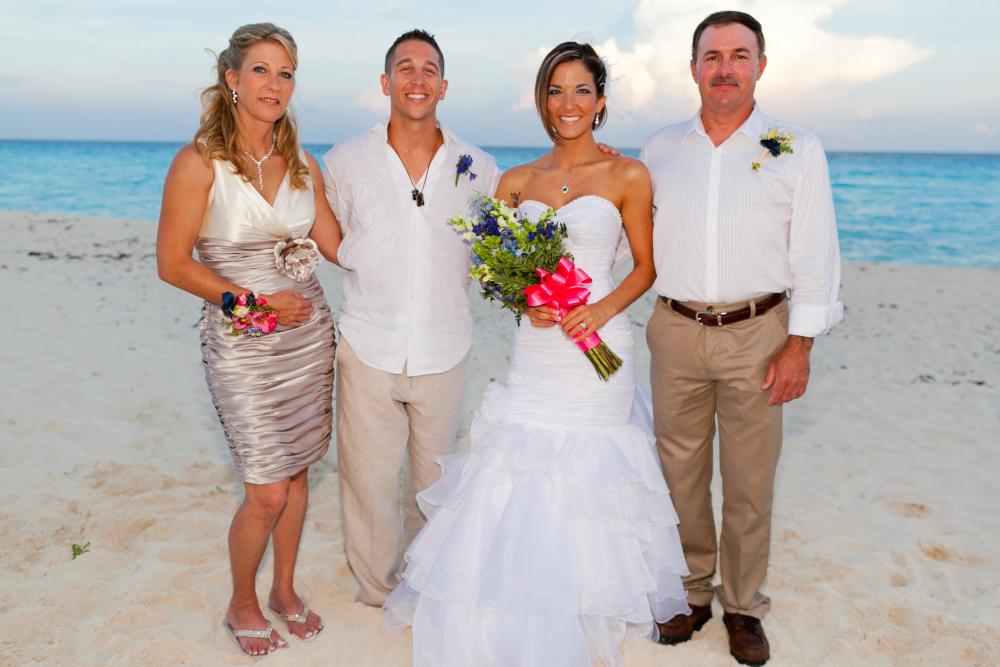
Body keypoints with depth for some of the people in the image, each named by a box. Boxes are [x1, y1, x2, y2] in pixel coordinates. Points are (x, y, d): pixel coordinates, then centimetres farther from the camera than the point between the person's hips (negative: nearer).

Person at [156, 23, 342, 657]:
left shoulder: (304, 166, 5)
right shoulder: (200, 162, -9)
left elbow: (340, 245, 9)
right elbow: (173, 262, -8)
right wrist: (254, 301, -14)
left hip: (309, 332, 5)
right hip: (242, 343, -5)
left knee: (297, 472, 13)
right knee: (268, 492, -2)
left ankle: (285, 591, 35)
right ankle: (242, 605, 26)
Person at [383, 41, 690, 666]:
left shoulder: (628, 175, -1)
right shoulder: (517, 182, 8)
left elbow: (646, 266, 3)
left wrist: (605, 307, -14)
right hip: (534, 352, 3)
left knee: (584, 481, 3)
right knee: (517, 481, 4)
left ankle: (587, 604, 25)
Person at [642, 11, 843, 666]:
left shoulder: (796, 150, 0)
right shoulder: (660, 149, 8)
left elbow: (815, 255, -2)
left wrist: (800, 345, -7)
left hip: (757, 335, -2)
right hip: (676, 331, 3)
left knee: (750, 482, 7)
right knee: (681, 473, 11)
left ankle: (743, 606, 25)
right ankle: (692, 592, 30)